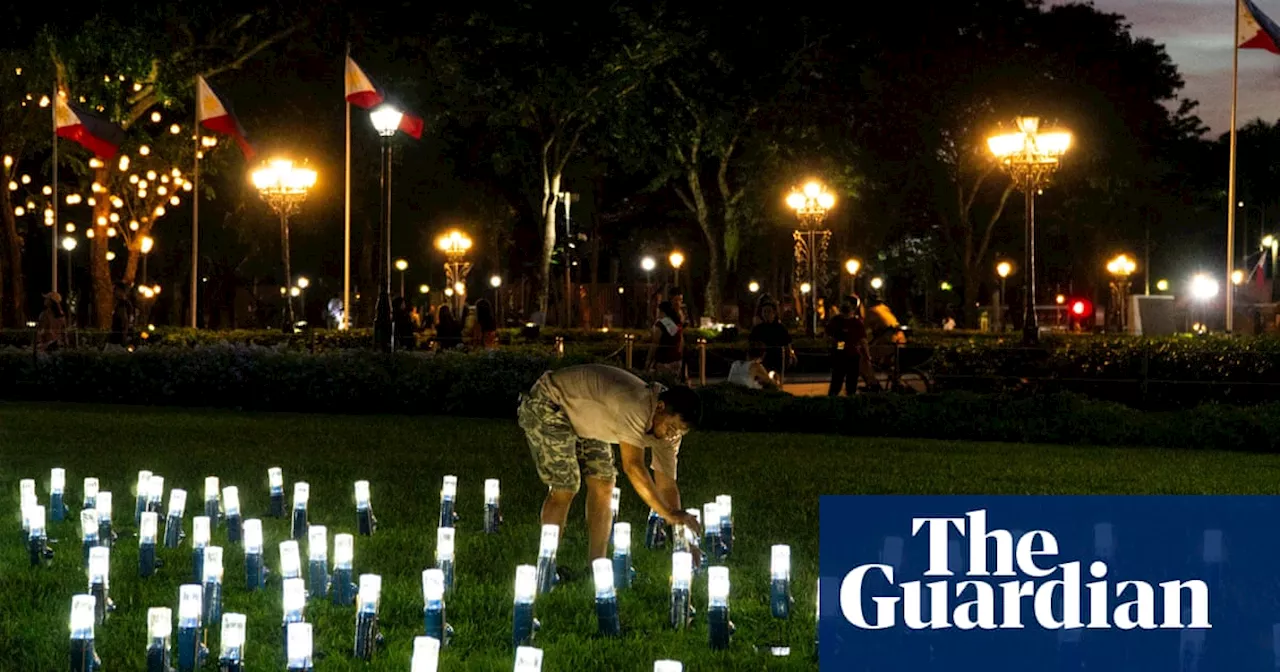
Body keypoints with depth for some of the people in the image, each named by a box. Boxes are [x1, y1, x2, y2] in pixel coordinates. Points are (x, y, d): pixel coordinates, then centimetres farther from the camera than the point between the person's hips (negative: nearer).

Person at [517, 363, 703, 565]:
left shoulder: (670, 425, -10)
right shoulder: (636, 405, -38)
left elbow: (666, 485, -6)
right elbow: (632, 467, -43)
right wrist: (669, 514, -42)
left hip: (583, 417, 8)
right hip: (547, 407, -8)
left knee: (603, 486, -1)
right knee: (564, 489, -13)